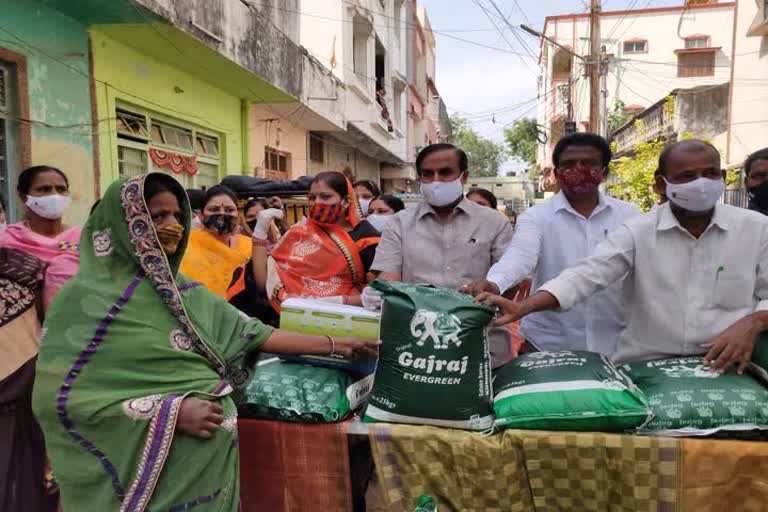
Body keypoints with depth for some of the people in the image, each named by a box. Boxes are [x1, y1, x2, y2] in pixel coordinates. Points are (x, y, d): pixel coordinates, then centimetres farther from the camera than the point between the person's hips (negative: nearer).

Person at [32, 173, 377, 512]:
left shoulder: (183, 290, 6)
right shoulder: (88, 298, -12)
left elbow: (248, 333, 4)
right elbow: (60, 396, -17)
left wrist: (335, 345, 2)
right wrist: (170, 411, -22)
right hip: (154, 466, -5)